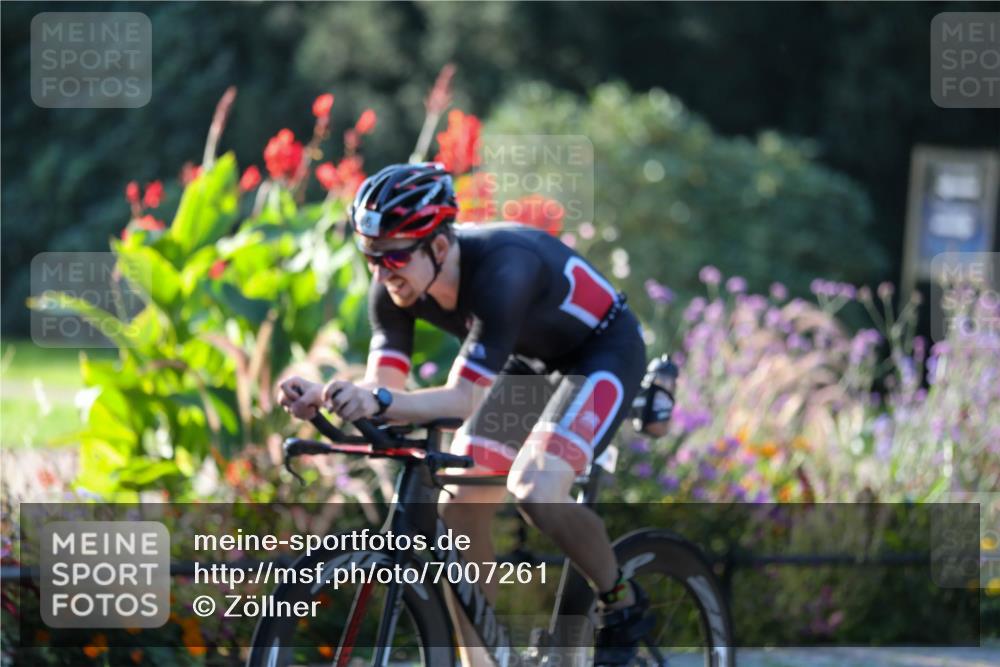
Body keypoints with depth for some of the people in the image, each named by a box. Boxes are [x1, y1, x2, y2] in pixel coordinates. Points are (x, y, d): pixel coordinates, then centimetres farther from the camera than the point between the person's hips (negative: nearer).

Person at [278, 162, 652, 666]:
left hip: (602, 350, -8)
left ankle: (623, 604, -4)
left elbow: (463, 399, -42)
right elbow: (383, 387, -19)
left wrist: (378, 402, -58)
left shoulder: (502, 269, -38)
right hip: (528, 360, 8)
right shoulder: (394, 286, -17)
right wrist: (322, 396, -40)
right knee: (458, 510, -5)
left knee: (533, 491, -29)